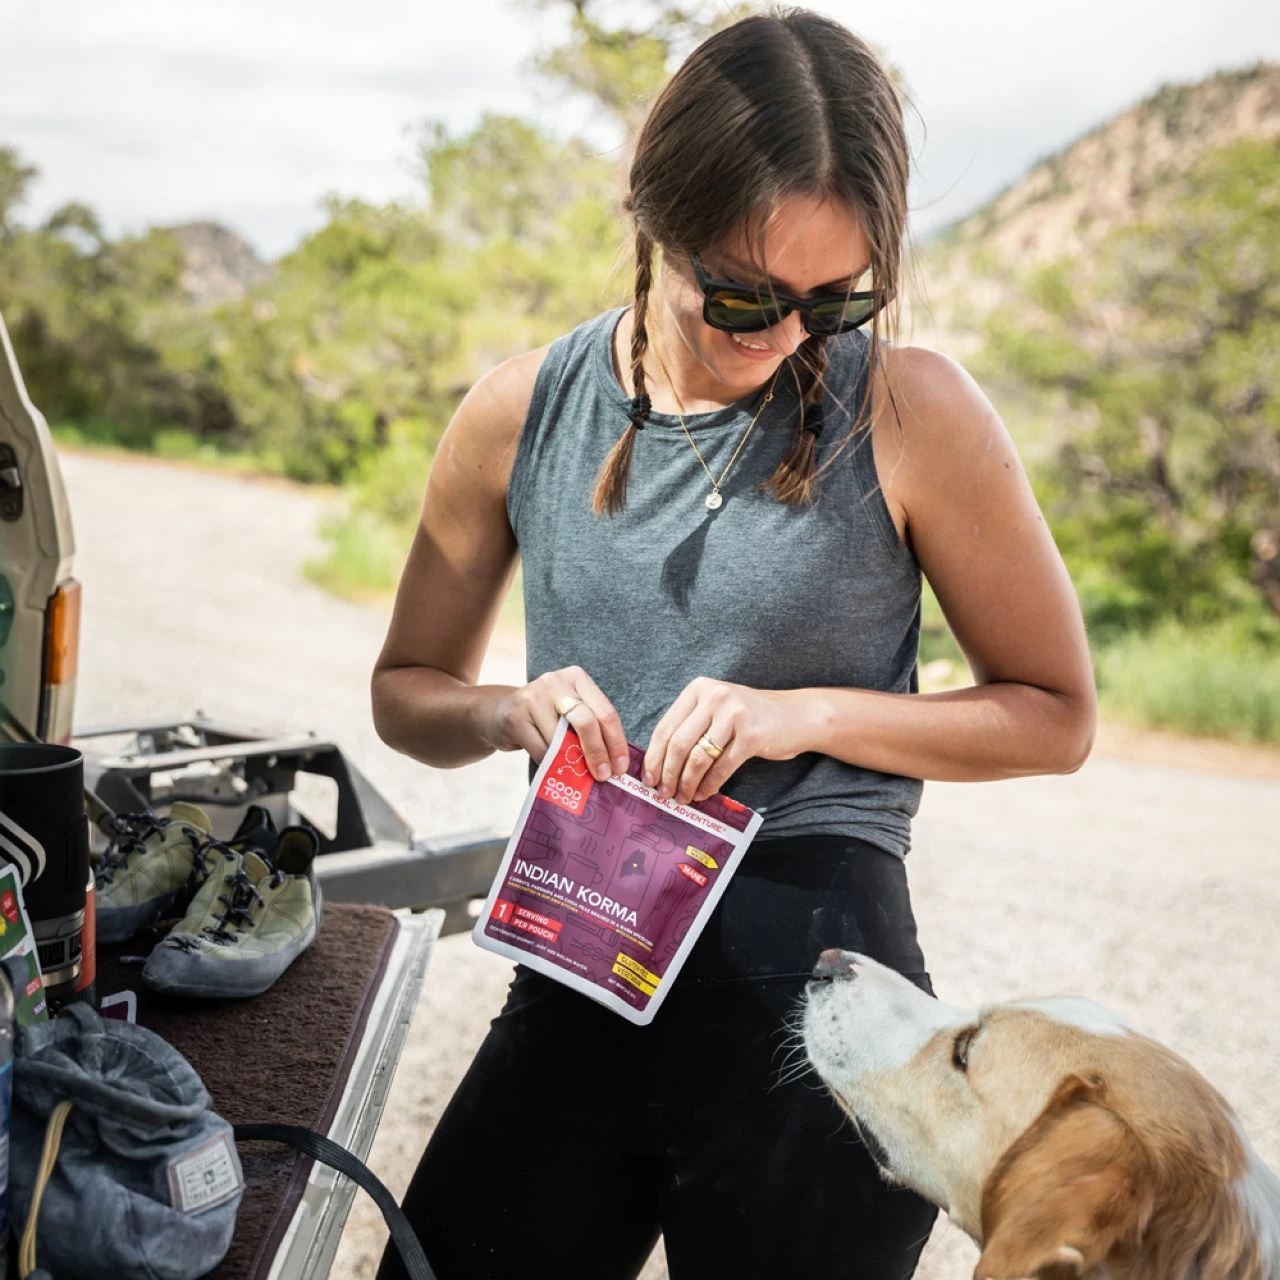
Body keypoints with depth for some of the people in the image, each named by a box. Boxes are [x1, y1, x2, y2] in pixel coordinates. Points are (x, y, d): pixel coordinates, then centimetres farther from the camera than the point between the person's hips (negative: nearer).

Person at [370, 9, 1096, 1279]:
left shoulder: (909, 413, -9)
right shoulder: (523, 413, 0)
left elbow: (1055, 715, -1)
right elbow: (406, 688, 13)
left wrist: (805, 712, -14)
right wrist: (504, 714, -10)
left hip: (811, 995, -3)